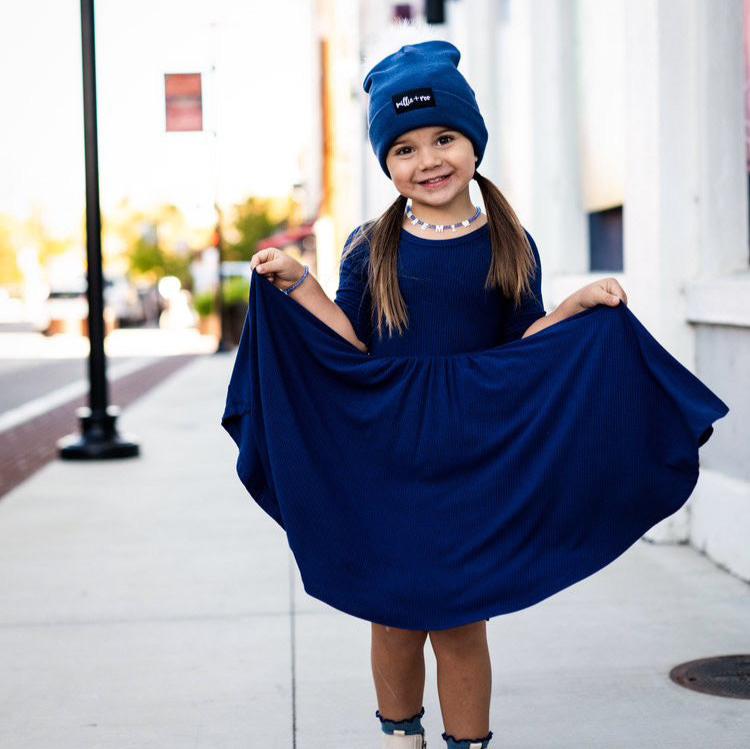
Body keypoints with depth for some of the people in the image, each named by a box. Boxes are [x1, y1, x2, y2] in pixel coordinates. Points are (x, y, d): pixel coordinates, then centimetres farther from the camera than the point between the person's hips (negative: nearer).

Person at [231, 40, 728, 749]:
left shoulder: (510, 246, 3)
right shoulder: (370, 247, 3)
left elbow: (520, 351, 3)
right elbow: (352, 350, -2)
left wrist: (581, 305, -9)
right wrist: (299, 286, -10)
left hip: (474, 464, 0)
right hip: (382, 463, 1)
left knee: (459, 626, 4)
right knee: (393, 620, 9)